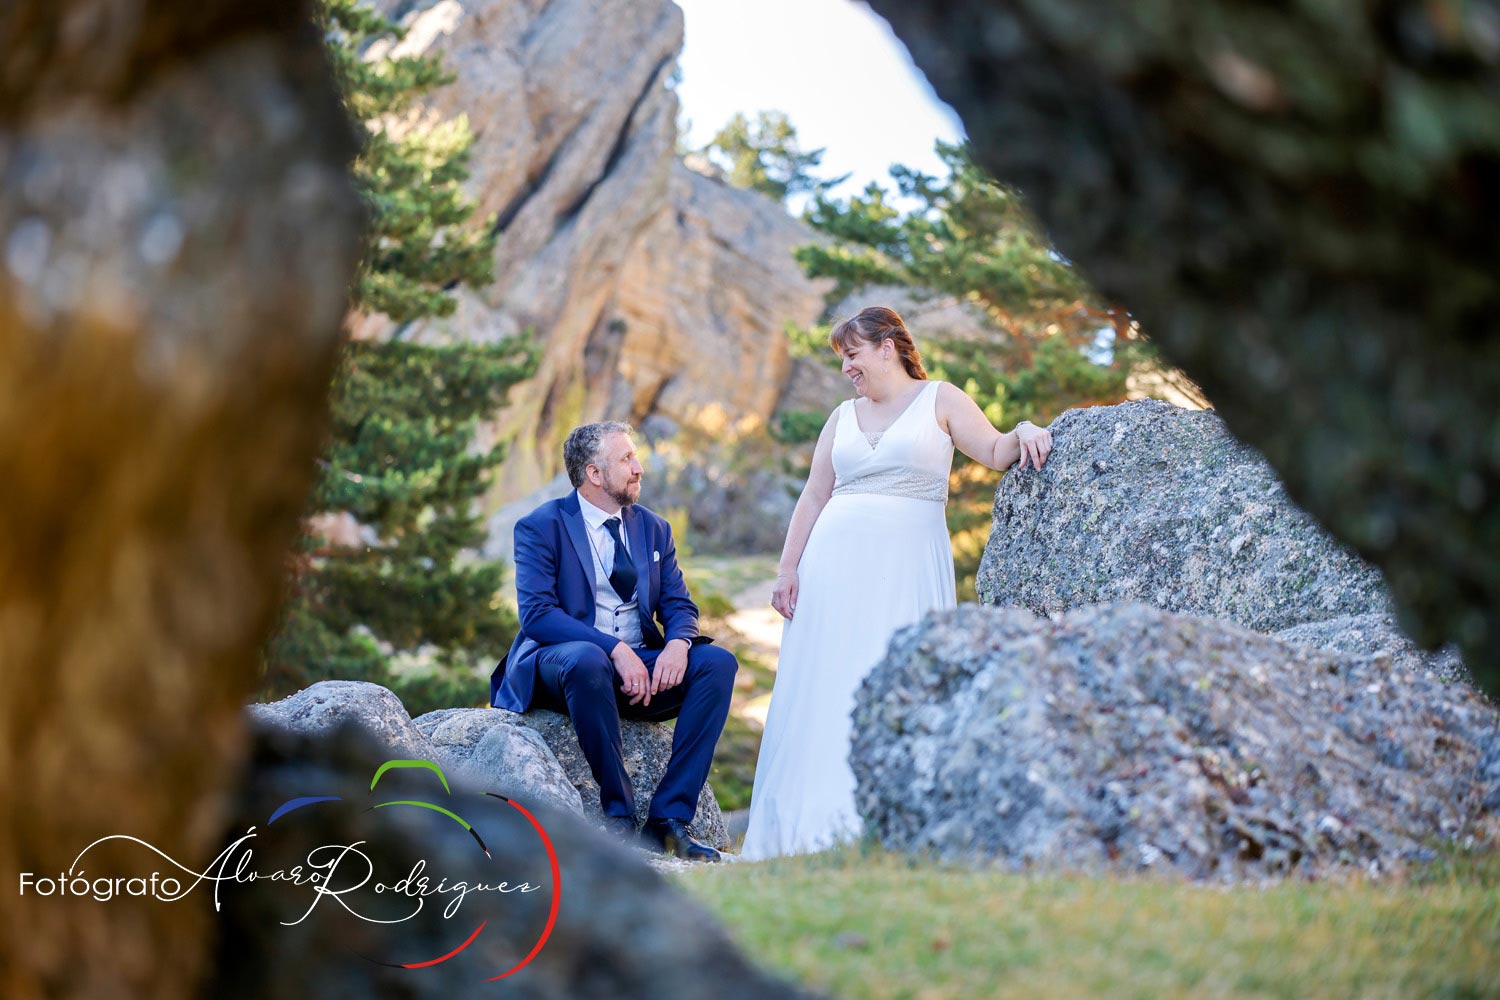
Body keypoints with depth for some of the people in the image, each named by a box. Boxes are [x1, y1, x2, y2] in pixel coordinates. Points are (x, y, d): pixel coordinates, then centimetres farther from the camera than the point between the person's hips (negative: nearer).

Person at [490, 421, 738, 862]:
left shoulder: (653, 528, 14)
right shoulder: (541, 526, -3)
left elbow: (679, 605, 10)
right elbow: (537, 612, -16)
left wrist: (678, 643, -16)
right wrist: (614, 650, -28)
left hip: (641, 665, 5)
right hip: (563, 659, -5)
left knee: (718, 661, -20)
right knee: (588, 660, -40)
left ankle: (668, 819, -23)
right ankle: (619, 817, -28)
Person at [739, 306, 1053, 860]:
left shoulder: (940, 400, 7)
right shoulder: (843, 416, 17)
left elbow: (996, 453, -1)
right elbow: (813, 498, 14)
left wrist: (1024, 432, -22)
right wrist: (788, 570, 6)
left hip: (909, 565, -3)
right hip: (838, 562, 3)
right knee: (826, 687, -3)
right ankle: (819, 820, 0)